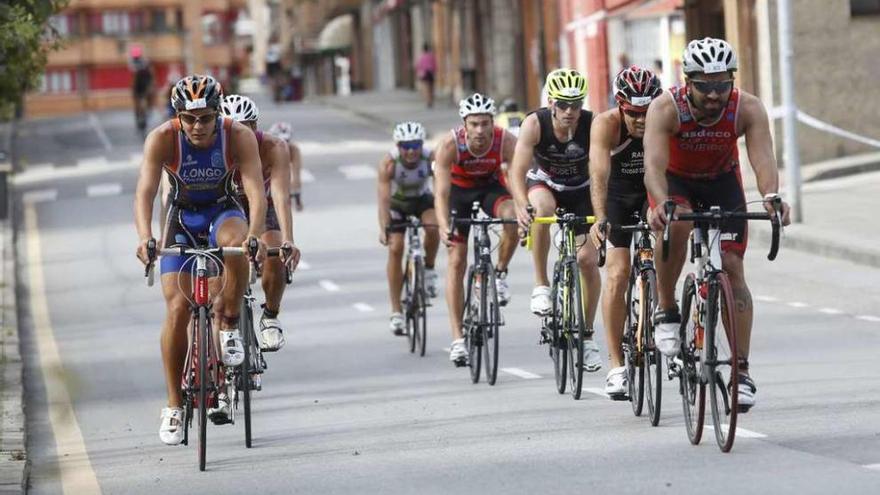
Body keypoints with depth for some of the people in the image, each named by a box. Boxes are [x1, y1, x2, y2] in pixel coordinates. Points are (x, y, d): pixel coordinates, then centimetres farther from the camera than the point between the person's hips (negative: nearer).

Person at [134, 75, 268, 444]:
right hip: (181, 217, 0)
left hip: (223, 212, 0)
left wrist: (254, 234, -53)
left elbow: (255, 191, -34)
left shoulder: (239, 137, -25)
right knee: (178, 309, -13)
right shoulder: (162, 139, -25)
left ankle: (229, 326, -13)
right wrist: (145, 238, -52)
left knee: (235, 244, -38)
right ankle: (174, 407, -2)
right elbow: (145, 192, -34)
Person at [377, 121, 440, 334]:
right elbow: (383, 198, -38)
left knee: (433, 228, -30)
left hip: (422, 199, 0)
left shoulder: (430, 157, -30)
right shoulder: (388, 163, -32)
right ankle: (396, 312, -7)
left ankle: (429, 270, 0)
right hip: (397, 203, 0)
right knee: (395, 249, -13)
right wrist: (383, 229, -51)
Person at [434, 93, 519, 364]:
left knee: (512, 218, -33)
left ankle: (500, 274, -5)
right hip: (459, 189, 0)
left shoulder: (506, 141, -31)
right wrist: (444, 227, -54)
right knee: (457, 260, -7)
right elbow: (441, 193, -37)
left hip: (491, 185, 0)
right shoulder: (450, 144, -33)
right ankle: (457, 339, -4)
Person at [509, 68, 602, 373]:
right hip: (544, 185, -1)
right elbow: (518, 171, -33)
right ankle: (541, 286, -25)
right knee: (543, 207, -37)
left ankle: (586, 334, 9)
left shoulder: (592, 125, -27)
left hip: (580, 192, 1)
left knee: (587, 259, -9)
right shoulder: (535, 124, -27)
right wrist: (522, 205, -51)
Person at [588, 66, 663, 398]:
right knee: (617, 275, -10)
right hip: (619, 196, -1)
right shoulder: (606, 124, -28)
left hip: (655, 192, 1)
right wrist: (600, 219, -53)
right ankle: (616, 366, -6)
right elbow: (599, 174, -39)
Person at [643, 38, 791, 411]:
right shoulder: (666, 109, -32)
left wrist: (771, 197, -60)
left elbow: (763, 158, -40)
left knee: (732, 268, -9)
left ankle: (741, 370, -5)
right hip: (676, 180, -2)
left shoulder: (748, 109, -28)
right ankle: (666, 311, -14)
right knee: (675, 225, -35)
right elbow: (654, 163, -43)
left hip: (721, 181, 2)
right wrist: (661, 203, -62)